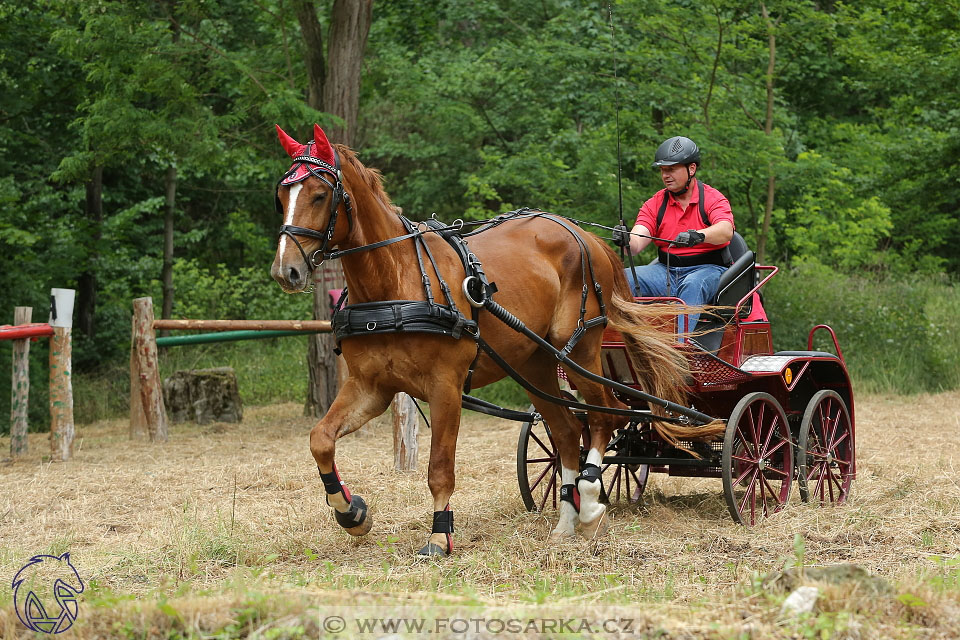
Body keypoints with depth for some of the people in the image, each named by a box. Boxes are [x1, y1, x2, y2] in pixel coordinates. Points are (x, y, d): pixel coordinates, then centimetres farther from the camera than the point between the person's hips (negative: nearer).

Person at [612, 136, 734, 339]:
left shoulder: (712, 198, -3)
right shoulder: (655, 204, 8)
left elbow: (726, 231, -23)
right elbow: (637, 242, -6)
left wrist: (699, 235, -44)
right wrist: (626, 241, -32)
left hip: (707, 269, -4)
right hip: (666, 270, 4)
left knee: (692, 285, -38)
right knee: (623, 278, -20)